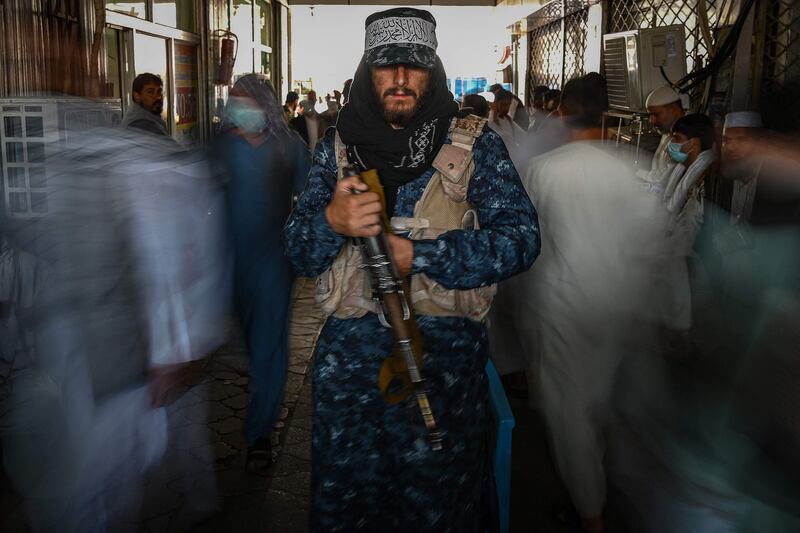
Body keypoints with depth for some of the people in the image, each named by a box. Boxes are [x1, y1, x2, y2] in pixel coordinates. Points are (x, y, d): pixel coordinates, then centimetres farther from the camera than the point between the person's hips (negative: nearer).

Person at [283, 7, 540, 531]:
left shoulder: (474, 143, -1)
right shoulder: (338, 145, 6)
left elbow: (520, 237, -10)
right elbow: (299, 253, 3)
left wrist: (418, 255, -19)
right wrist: (332, 220, -20)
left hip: (446, 350, -2)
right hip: (350, 349, 3)